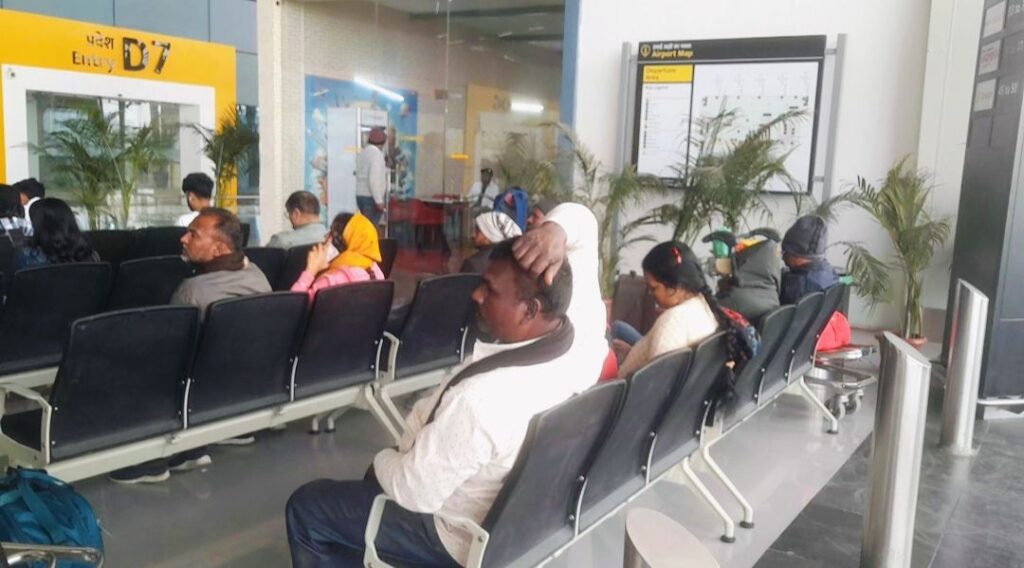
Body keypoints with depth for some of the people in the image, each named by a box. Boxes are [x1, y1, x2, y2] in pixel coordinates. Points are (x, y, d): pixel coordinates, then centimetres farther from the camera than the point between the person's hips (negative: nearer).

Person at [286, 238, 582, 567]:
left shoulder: (481, 397, -41)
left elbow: (416, 492, -26)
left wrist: (383, 460, -5)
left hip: (467, 538, -8)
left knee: (304, 507, 10)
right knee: (387, 469, 32)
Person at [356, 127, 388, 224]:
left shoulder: (362, 152, 12)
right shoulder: (376, 153, -14)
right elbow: (374, 179, -22)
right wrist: (379, 201, -22)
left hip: (360, 195, 9)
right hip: (371, 197, -8)